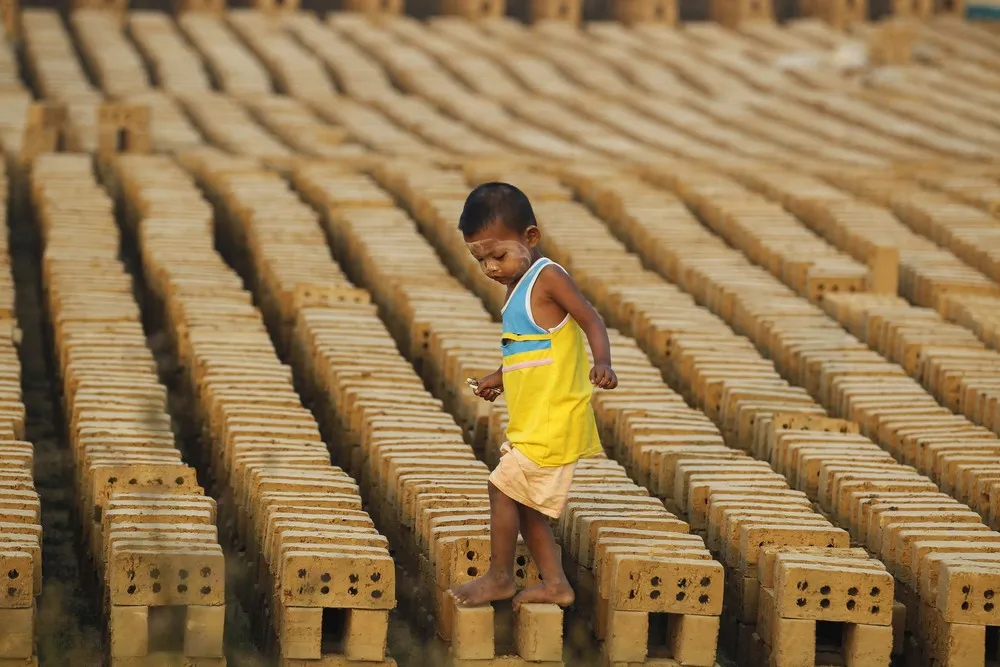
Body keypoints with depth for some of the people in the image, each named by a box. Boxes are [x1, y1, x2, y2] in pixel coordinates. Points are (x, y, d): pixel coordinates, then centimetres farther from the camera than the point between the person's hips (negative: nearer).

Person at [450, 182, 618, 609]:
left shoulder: (547, 277, -12)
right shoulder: (517, 286, 15)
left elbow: (590, 321, -18)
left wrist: (602, 363, -33)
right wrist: (499, 378, 26)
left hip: (553, 416, -10)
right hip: (531, 420, 10)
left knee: (503, 486, -9)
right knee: (524, 501, 11)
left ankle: (500, 577, 3)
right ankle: (554, 583, 16)